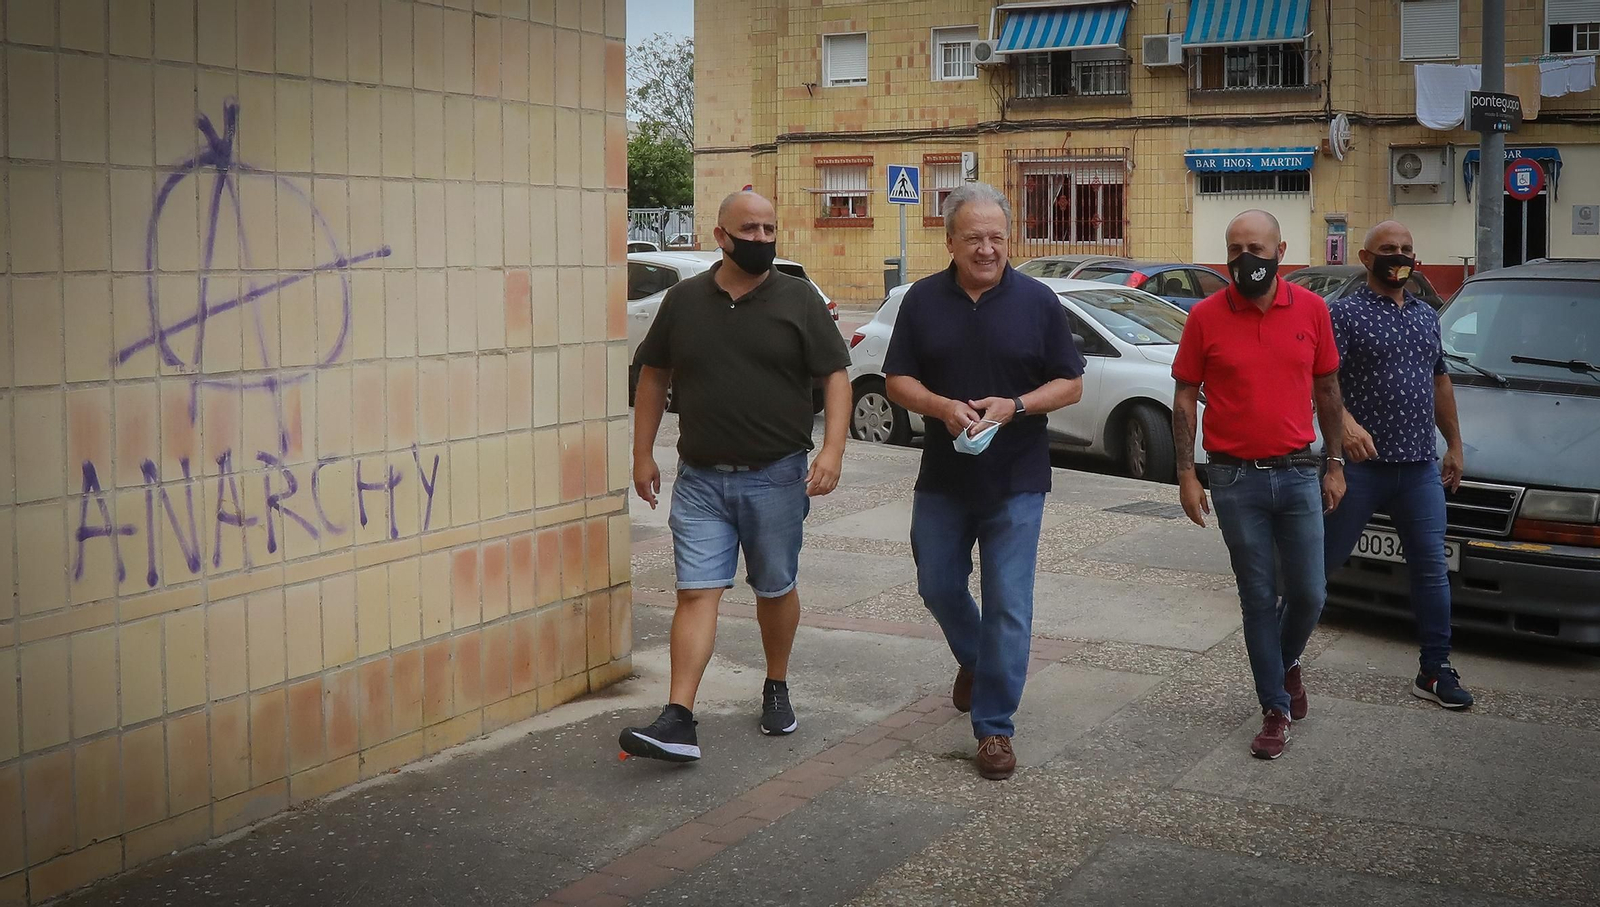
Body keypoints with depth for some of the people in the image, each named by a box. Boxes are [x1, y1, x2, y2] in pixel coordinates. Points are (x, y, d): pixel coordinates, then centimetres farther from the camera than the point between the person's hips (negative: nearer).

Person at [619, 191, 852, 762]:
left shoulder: (798, 300, -1)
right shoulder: (683, 300, 5)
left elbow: (835, 377, -3)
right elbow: (653, 377, 13)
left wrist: (832, 449, -16)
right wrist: (643, 453, 8)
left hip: (776, 478, -1)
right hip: (700, 479, 1)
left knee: (776, 589, 12)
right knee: (697, 592, -5)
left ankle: (777, 689, 33)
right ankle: (678, 720, -9)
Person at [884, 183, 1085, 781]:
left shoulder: (1037, 301, -3)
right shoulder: (923, 300, 2)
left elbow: (1071, 384, 0)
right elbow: (897, 380, 3)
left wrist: (1015, 406, -18)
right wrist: (942, 407, -17)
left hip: (1015, 483, -3)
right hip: (942, 479, 3)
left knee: (1007, 607, -3)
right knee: (938, 587, 15)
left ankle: (993, 727, 7)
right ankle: (973, 660, 45)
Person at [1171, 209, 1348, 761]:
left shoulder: (1311, 310, 1)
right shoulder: (1205, 316, -4)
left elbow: (1327, 391, 10)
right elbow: (1185, 399, 1)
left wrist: (1335, 464, 8)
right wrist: (1186, 475, -4)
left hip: (1298, 473, 2)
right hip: (1235, 480, -1)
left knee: (1309, 594, 5)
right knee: (1258, 599, 5)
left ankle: (1286, 662, 37)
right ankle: (1275, 710, 16)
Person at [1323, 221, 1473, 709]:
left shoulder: (1426, 316, 17)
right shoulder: (1346, 313, -4)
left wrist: (1454, 445, 24)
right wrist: (1345, 422, -33)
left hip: (1421, 467, 6)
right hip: (1362, 464, -6)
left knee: (1432, 569, 6)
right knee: (1323, 559, 2)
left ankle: (1435, 671, 14)